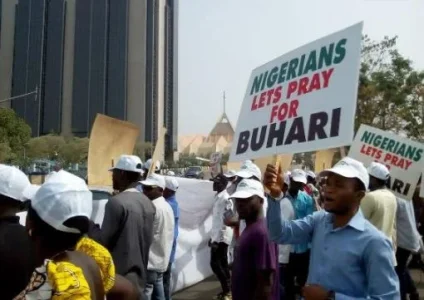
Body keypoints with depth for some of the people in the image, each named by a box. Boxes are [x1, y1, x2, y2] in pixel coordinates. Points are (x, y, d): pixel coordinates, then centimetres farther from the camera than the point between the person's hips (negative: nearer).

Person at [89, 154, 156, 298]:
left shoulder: (116, 202, -17)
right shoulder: (148, 203, 6)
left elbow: (103, 240, -14)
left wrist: (88, 224, 0)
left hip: (119, 277, -7)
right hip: (139, 277, 7)